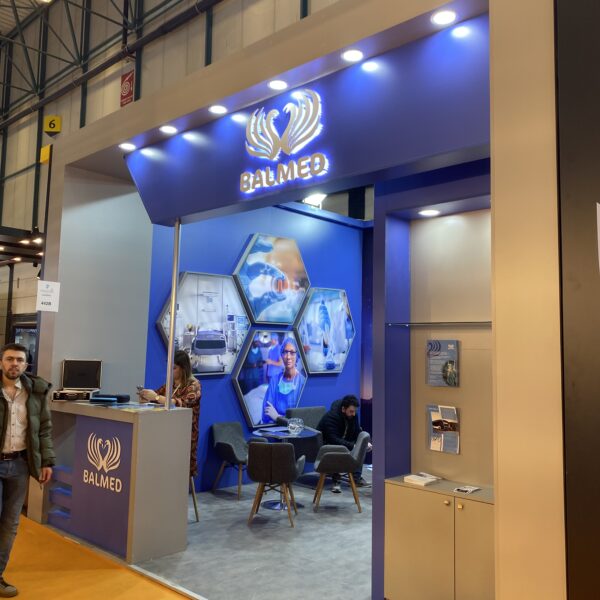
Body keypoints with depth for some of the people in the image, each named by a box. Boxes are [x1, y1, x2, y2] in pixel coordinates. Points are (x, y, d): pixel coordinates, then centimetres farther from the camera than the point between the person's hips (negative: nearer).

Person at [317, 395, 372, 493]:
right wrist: (352, 446, -43)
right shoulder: (331, 417, -29)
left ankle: (357, 477, -6)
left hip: (343, 442, 7)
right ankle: (336, 481, -27)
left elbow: (358, 433, -1)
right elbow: (334, 440, -37)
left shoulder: (353, 415, -7)